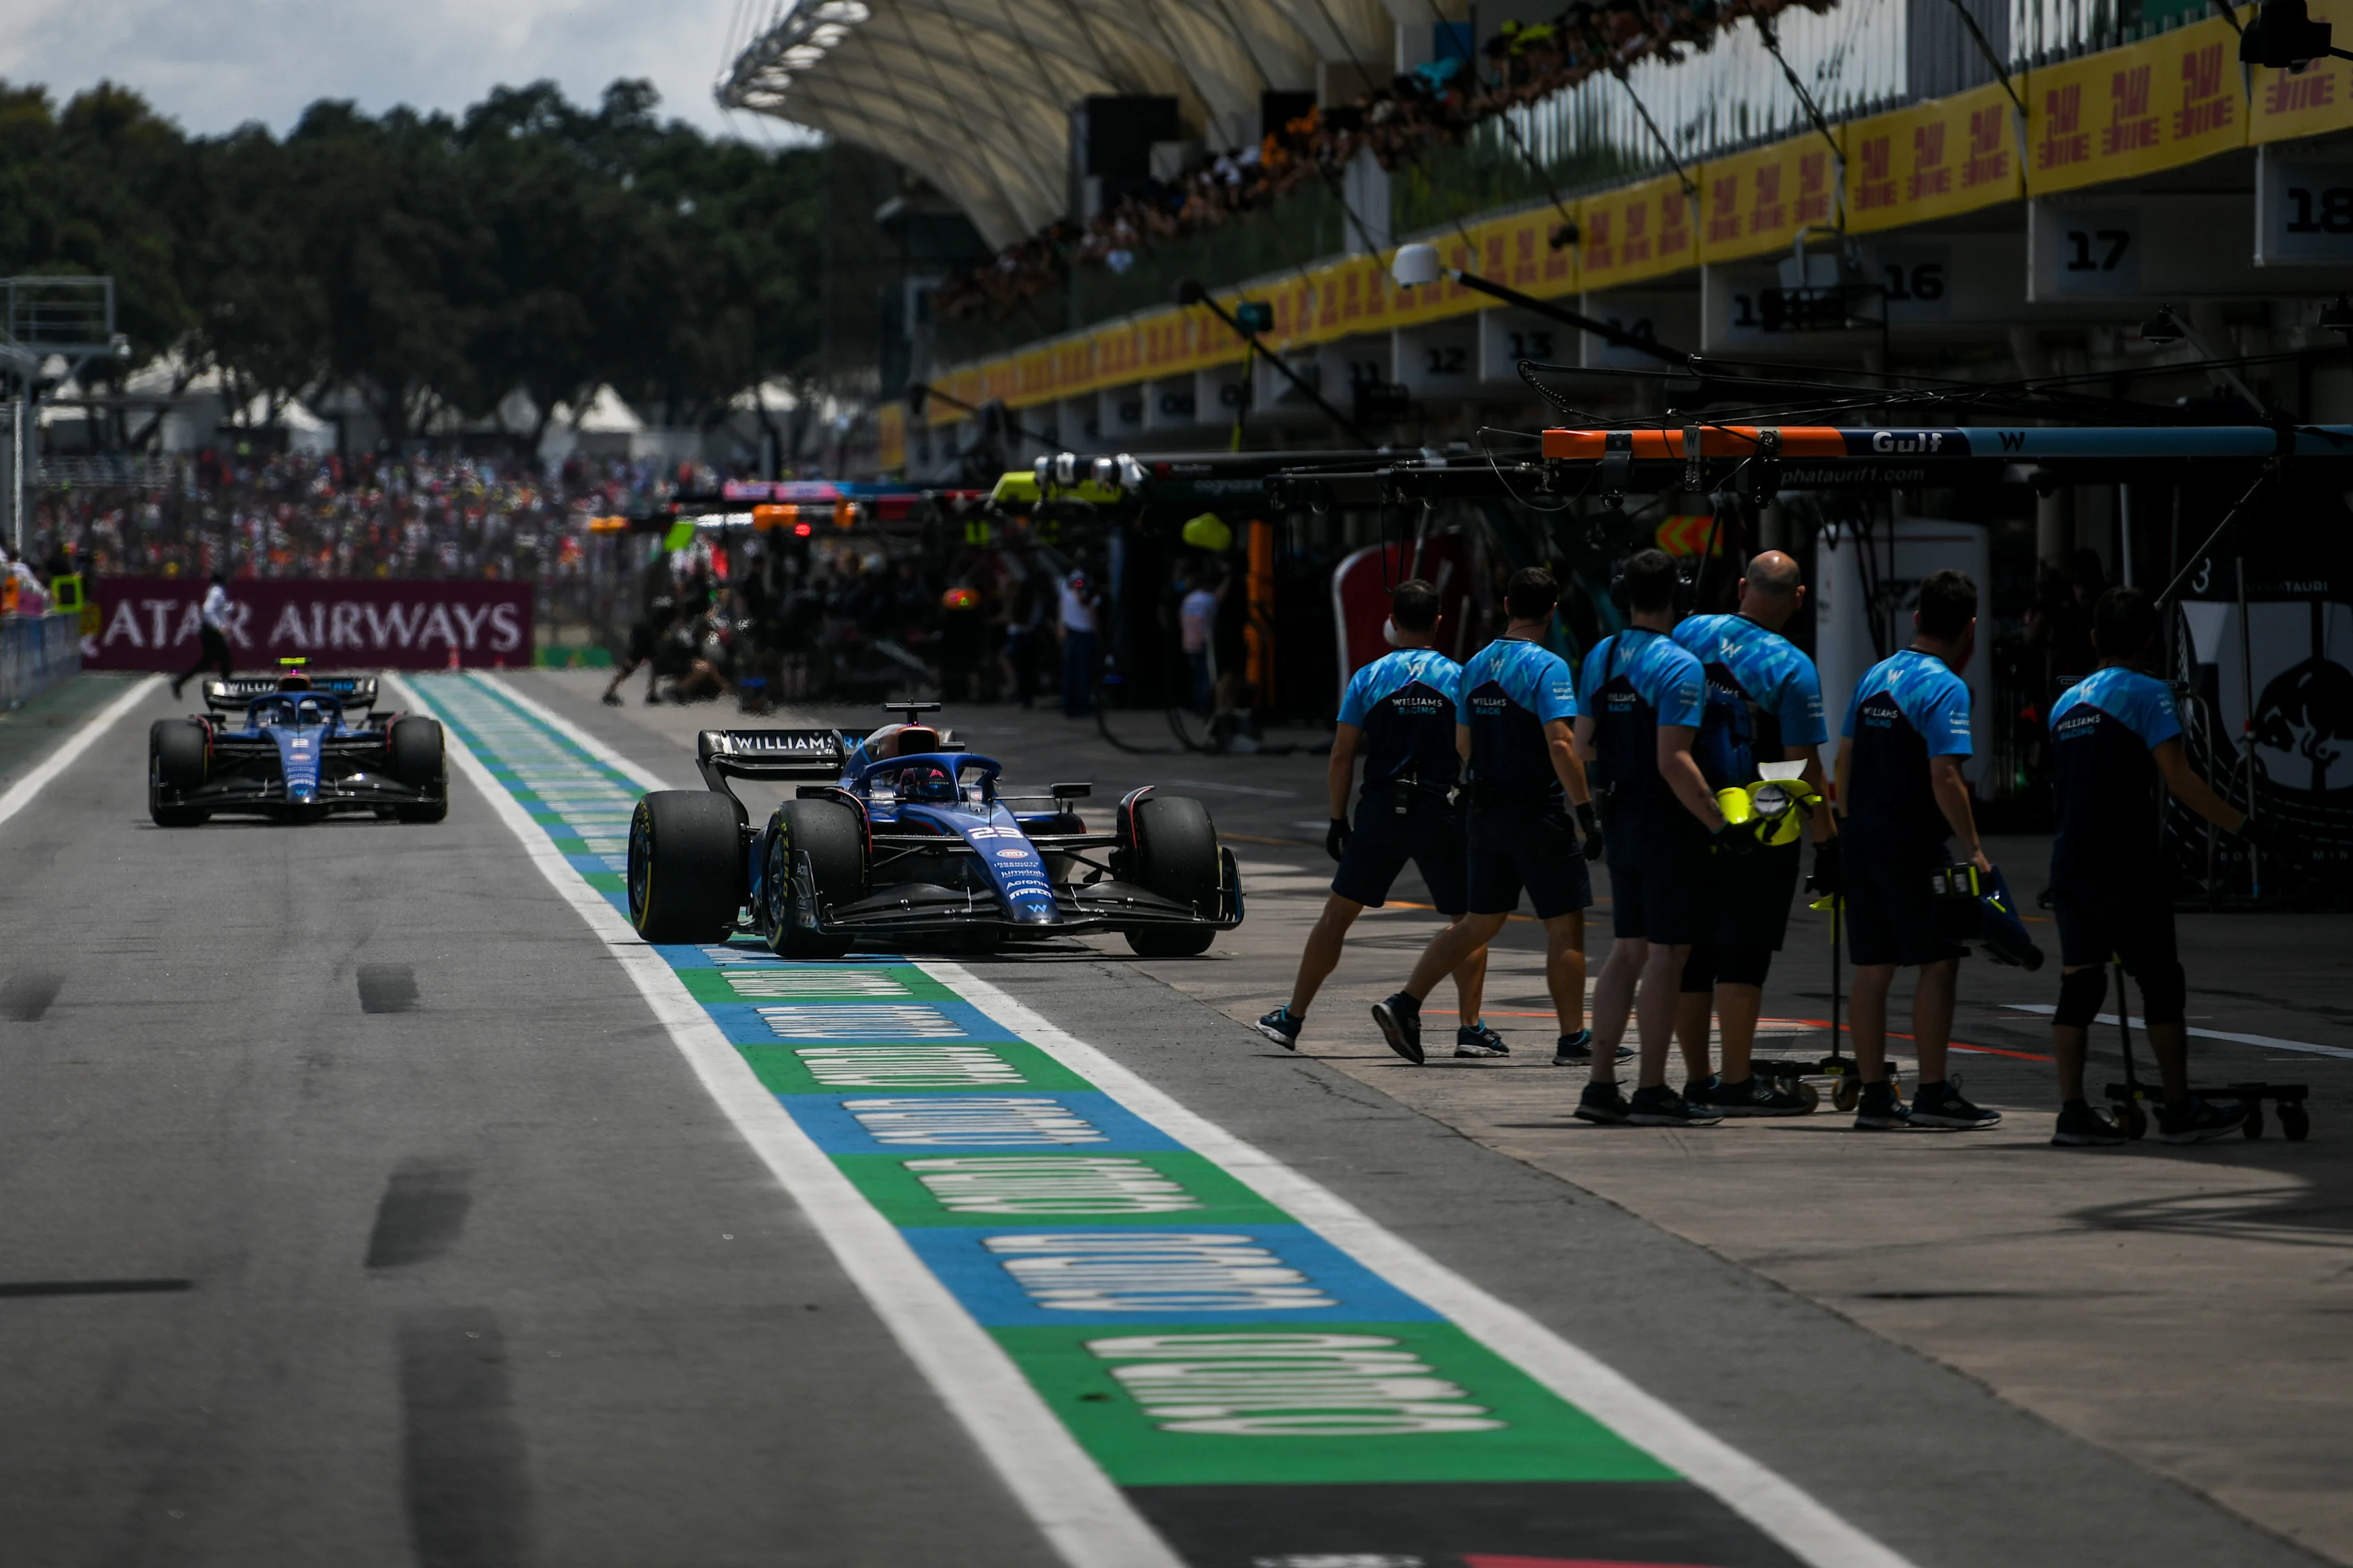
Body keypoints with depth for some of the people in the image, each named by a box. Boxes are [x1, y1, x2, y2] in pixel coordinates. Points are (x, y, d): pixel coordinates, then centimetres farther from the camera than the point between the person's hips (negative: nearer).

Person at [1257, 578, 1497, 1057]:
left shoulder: (1368, 678, 2)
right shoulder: (1458, 677, 0)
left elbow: (1342, 756, 1)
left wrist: (1338, 820, 9)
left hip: (1380, 811, 1)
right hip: (1441, 814, -1)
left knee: (1338, 913, 10)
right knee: (1470, 919, 9)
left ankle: (1291, 1019, 12)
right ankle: (1471, 1030, -1)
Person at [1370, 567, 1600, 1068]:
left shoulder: (1475, 666, 9)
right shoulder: (1547, 668, -14)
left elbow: (1463, 746, 17)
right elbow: (1560, 745, -23)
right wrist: (1586, 810, -20)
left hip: (1486, 813, 7)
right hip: (1539, 813, -7)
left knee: (1479, 923, 14)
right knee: (1565, 926, 2)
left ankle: (1404, 1005, 5)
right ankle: (1572, 1039, 4)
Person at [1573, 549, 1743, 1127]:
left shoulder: (1600, 657, 7)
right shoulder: (1679, 666, -16)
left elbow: (1583, 745, 13)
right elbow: (1673, 761, -22)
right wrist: (1720, 825, -19)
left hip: (1623, 819, 7)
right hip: (1670, 824, -7)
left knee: (1628, 950, 13)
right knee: (1667, 953, -2)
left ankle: (1601, 1085, 12)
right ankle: (1651, 1092, -1)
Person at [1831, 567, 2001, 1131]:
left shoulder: (1874, 677, 12)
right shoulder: (1945, 687, -12)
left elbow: (1845, 759, 16)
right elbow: (1944, 776, -20)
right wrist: (1973, 848, -15)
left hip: (1861, 843, 7)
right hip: (1912, 847, -7)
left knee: (1872, 970, 8)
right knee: (1939, 963, 0)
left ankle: (1874, 1096, 10)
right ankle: (1933, 1094, -1)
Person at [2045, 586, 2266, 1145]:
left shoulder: (2065, 703, 15)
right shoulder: (2147, 694, -6)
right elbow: (2179, 779, -15)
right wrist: (2243, 825, -11)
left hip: (2069, 863, 6)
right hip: (2124, 866, -6)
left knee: (2079, 986, 5)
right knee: (2161, 982, 2)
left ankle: (2072, 1112, 0)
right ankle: (2180, 1110, 5)